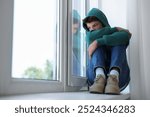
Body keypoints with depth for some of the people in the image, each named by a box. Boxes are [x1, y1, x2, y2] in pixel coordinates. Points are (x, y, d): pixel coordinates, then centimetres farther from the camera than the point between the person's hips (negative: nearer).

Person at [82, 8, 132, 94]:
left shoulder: (119, 33, 11)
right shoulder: (89, 35, 18)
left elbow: (126, 36, -17)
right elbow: (91, 37, -9)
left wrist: (97, 42, -23)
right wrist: (115, 29, -3)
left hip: (118, 76, -1)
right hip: (96, 76, 1)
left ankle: (114, 78, -38)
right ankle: (100, 77, -37)